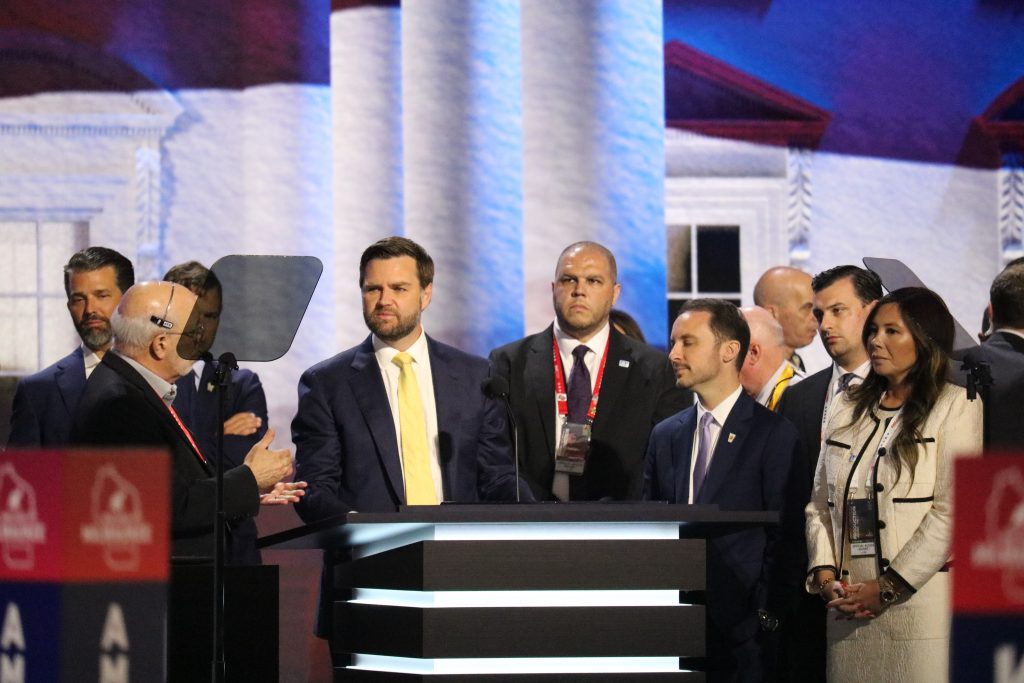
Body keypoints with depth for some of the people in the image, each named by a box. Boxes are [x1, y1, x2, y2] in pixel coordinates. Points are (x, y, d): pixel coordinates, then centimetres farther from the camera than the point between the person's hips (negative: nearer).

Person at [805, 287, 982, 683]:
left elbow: (951, 511, -10)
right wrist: (824, 571, -3)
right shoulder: (847, 408, 16)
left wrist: (889, 587, -13)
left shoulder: (956, 406, -1)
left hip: (920, 603, -5)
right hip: (849, 610, 5)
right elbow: (820, 502, 14)